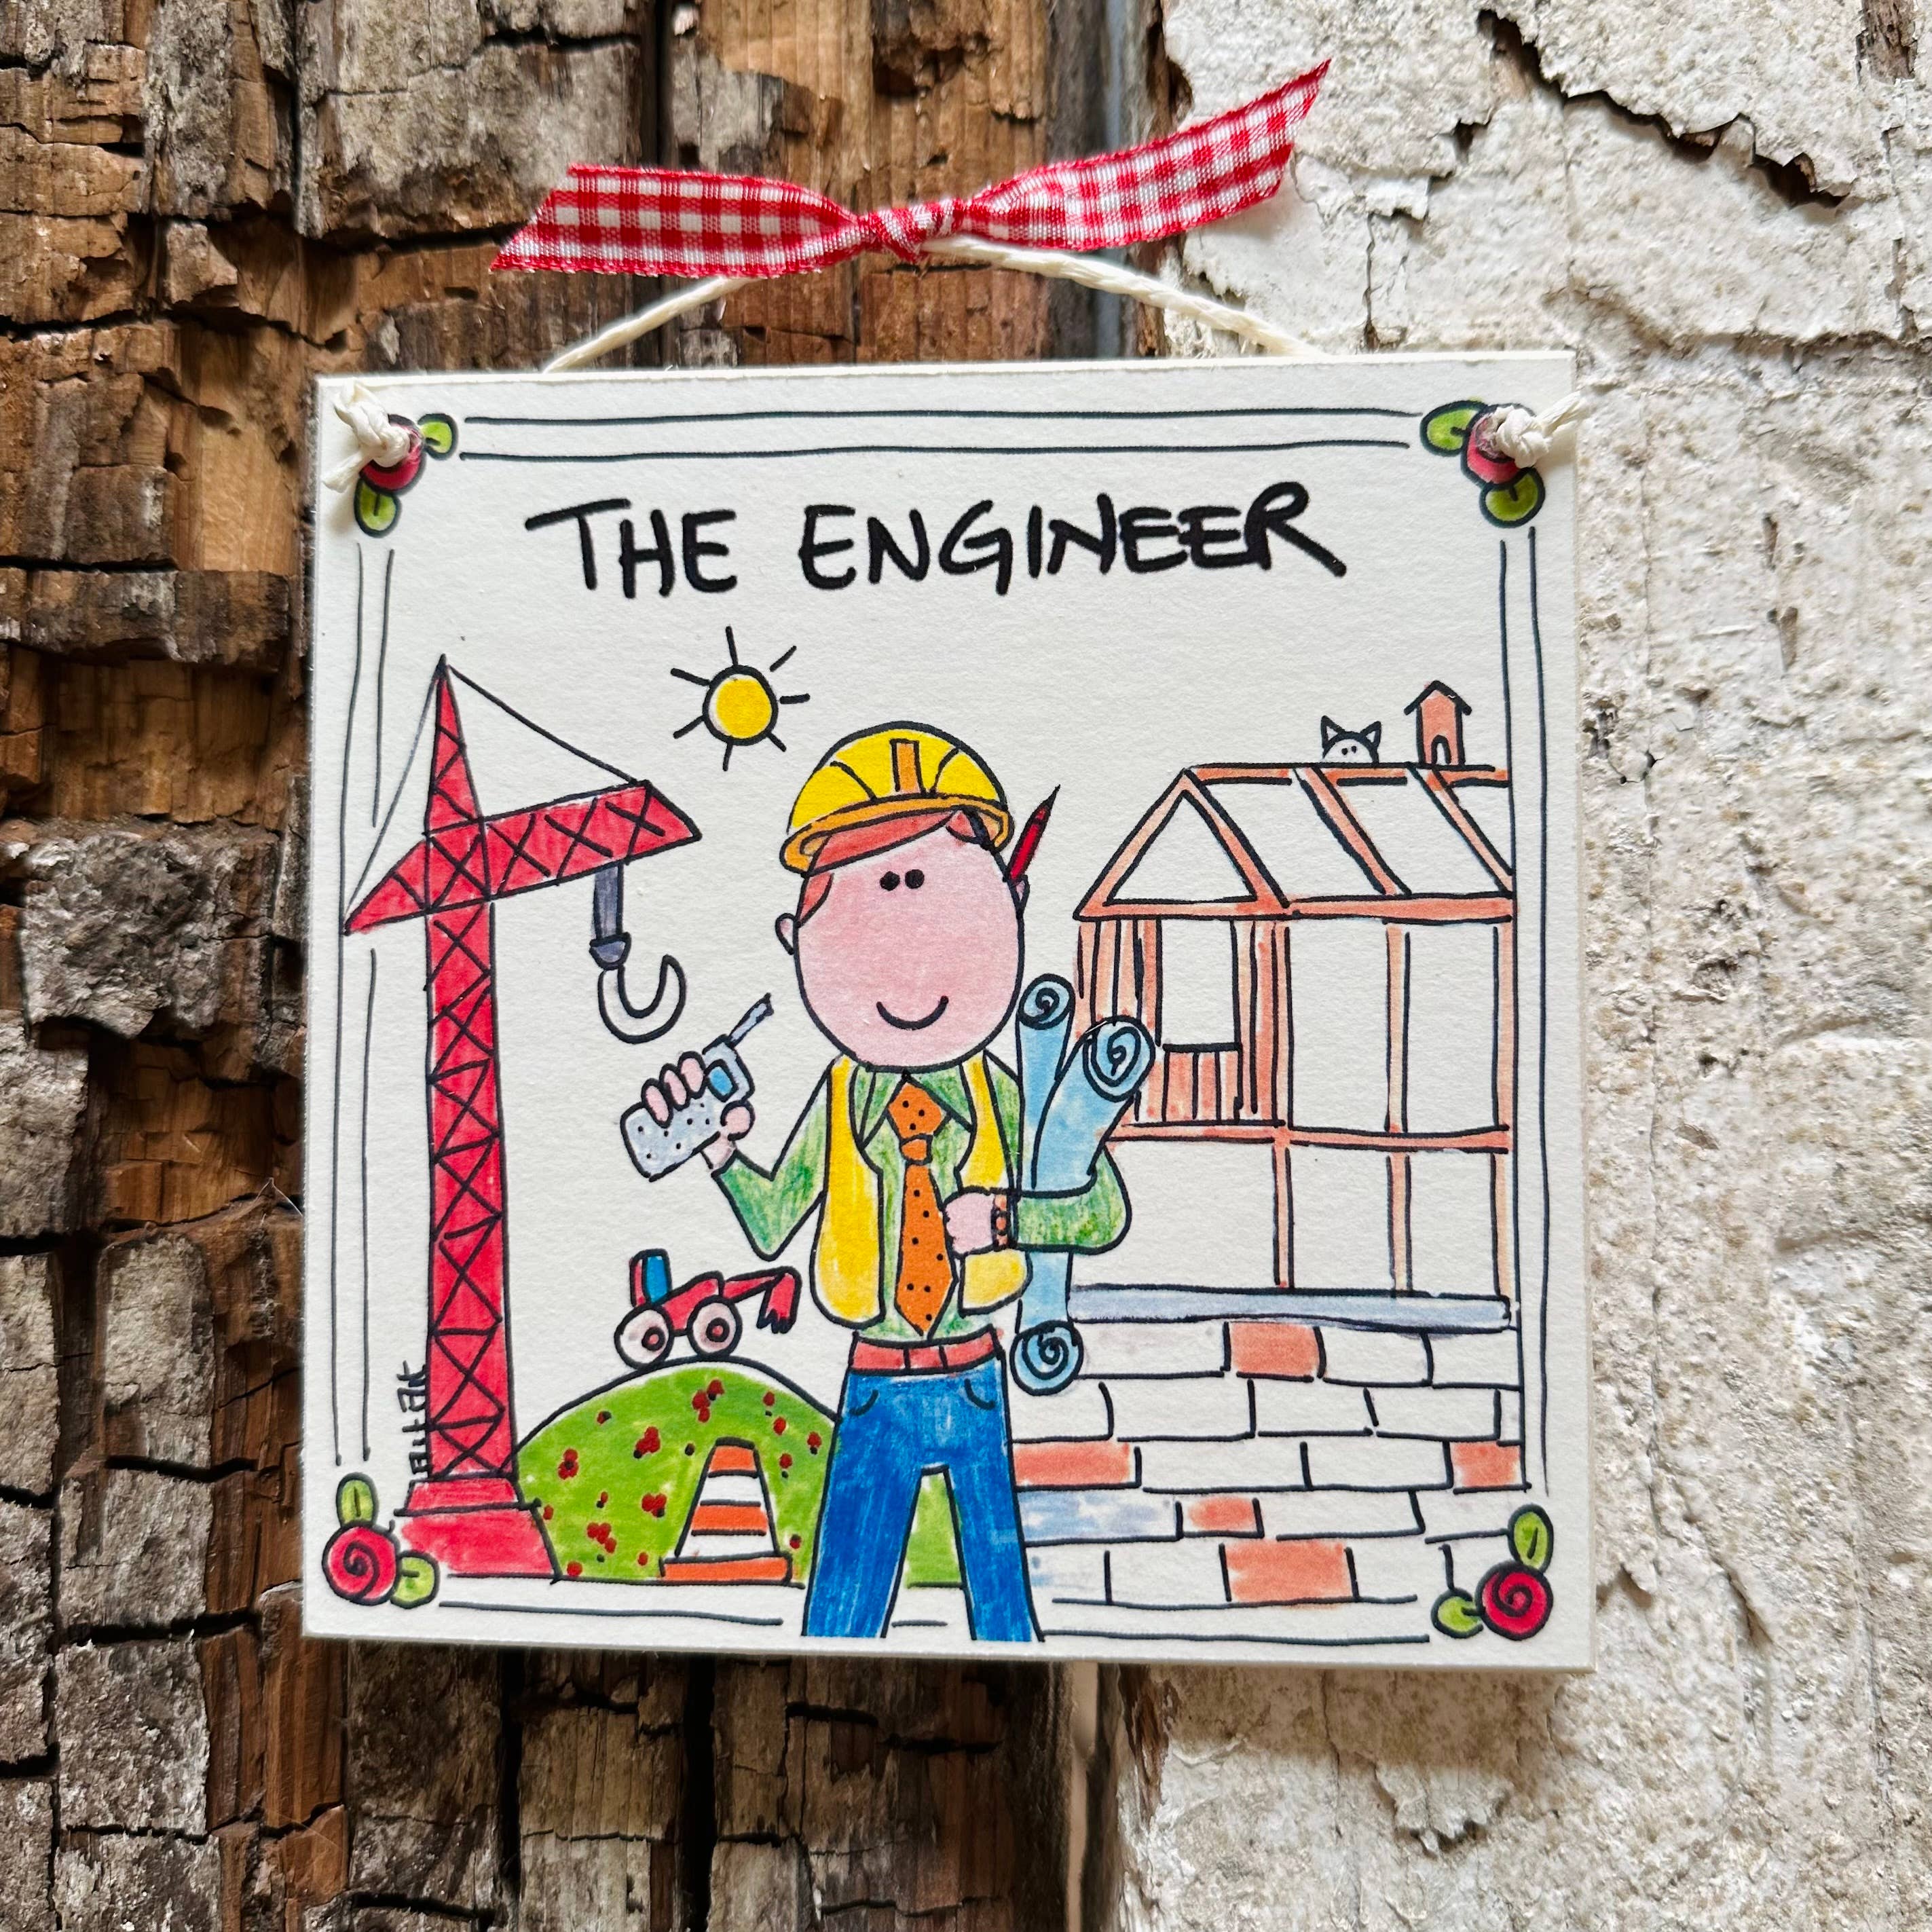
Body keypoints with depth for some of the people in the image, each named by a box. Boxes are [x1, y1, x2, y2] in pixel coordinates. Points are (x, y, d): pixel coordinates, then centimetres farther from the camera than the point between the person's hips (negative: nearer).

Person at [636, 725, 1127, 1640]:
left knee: (1000, 1593, 16)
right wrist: (722, 1148, -10)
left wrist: (1006, 1217, -17)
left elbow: (1104, 1213, -3)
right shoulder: (836, 1100, -4)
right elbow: (770, 1226, 4)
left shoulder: (1001, 1092, -5)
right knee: (839, 1614, 7)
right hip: (876, 1395, 0)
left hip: (977, 1387, 0)